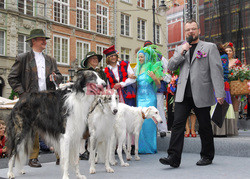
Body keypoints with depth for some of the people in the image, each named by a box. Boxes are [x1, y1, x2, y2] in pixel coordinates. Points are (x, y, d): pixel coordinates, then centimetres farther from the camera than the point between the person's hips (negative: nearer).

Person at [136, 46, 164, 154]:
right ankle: (141, 147, 8)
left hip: (149, 98, -5)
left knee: (148, 121, -8)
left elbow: (159, 86, -4)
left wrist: (154, 78, -22)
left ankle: (150, 147, 1)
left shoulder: (153, 68, -1)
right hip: (139, 97, 5)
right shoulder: (139, 69, 16)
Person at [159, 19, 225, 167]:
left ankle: (207, 156, 24)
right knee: (178, 124, -7)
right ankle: (174, 158, -6)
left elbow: (217, 71, -2)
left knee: (205, 127, 7)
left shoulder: (210, 47, 5)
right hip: (183, 94, 3)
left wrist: (220, 93, -10)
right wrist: (182, 51, -6)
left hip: (201, 94, -3)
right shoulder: (180, 49, 17)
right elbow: (171, 67, 5)